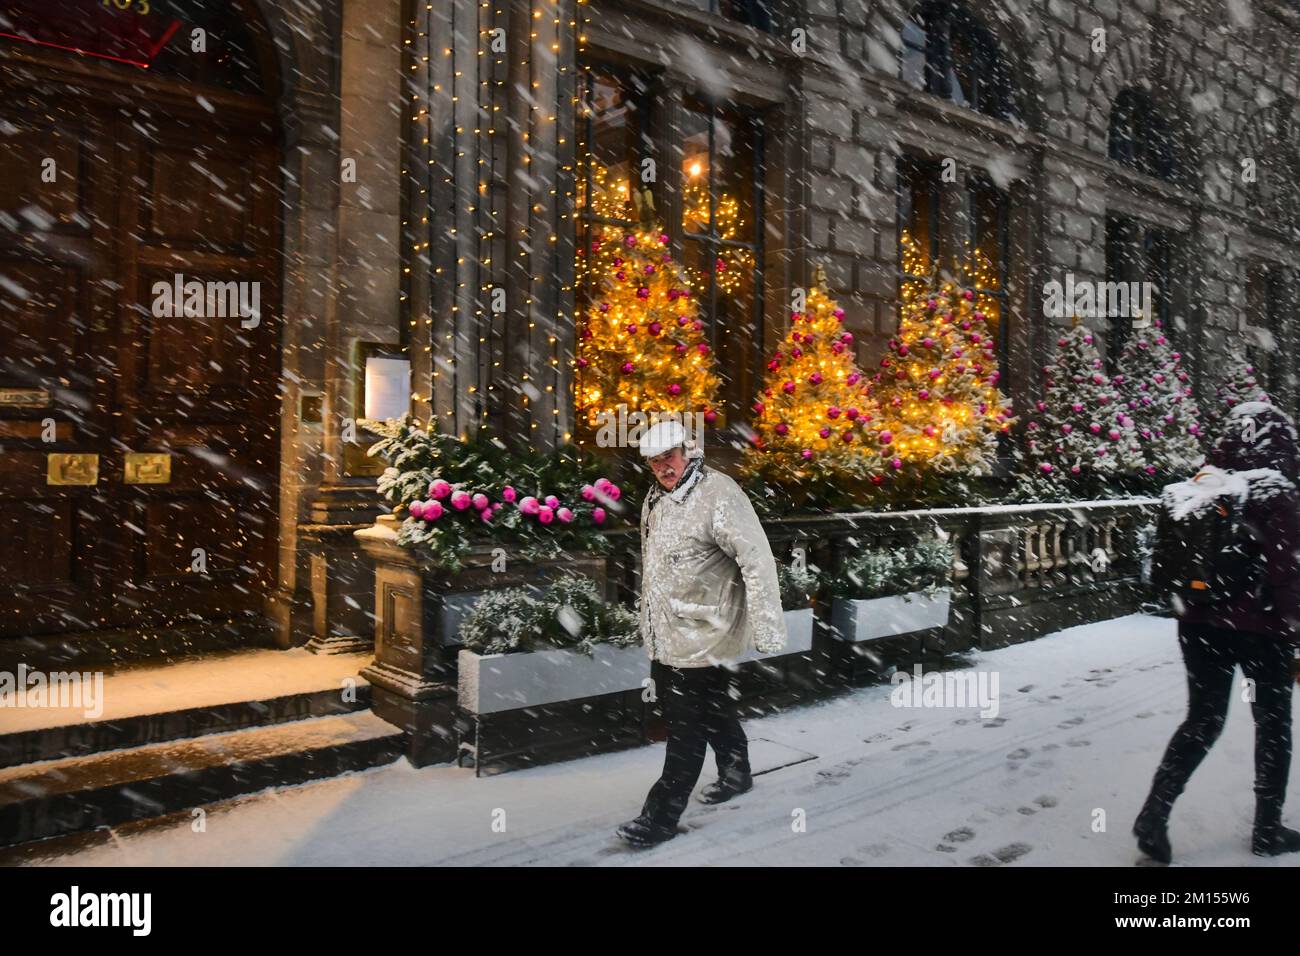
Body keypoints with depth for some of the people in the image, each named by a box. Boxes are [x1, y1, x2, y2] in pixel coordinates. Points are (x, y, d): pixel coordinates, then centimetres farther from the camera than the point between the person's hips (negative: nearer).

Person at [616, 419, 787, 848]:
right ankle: (736, 774, 43)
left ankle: (661, 817, 9)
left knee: (687, 725, -1)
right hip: (664, 633, 8)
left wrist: (767, 630, -24)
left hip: (700, 633, -8)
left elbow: (757, 563, -22)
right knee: (713, 709, 23)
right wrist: (648, 617, 26)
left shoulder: (719, 496, -19)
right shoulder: (655, 498, 9)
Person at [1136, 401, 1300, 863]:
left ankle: (1154, 812, 5)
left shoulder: (1185, 492, -1)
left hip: (1200, 626, 4)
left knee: (1202, 721, 14)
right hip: (1260, 628, -4)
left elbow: (1161, 570, 3)